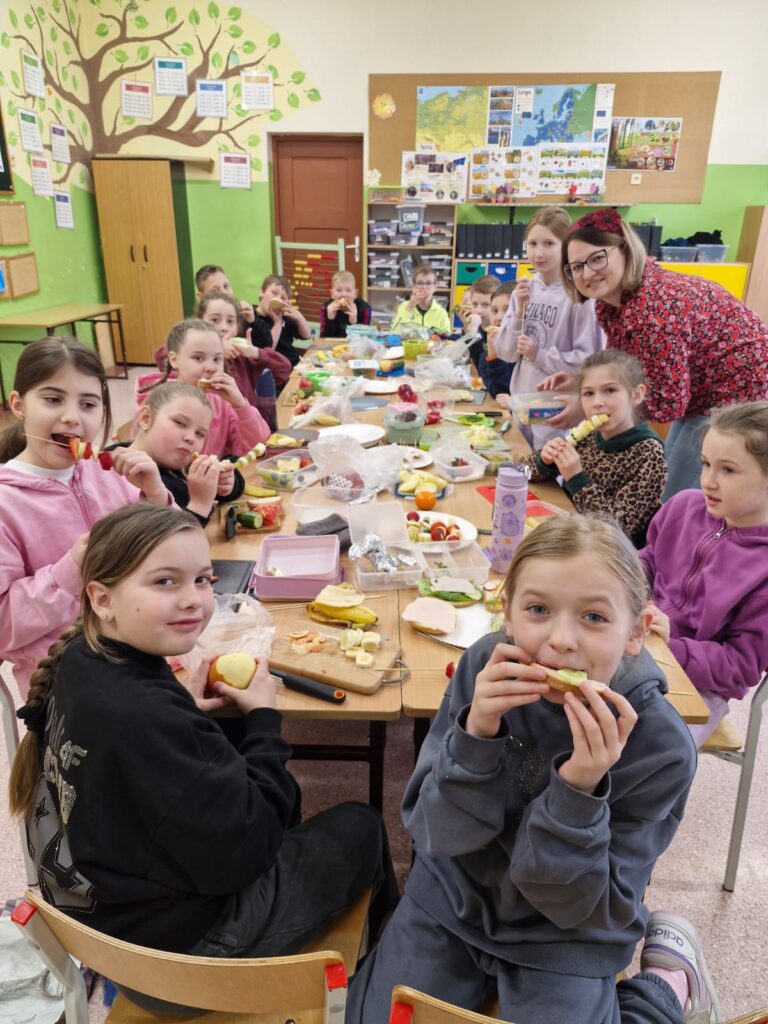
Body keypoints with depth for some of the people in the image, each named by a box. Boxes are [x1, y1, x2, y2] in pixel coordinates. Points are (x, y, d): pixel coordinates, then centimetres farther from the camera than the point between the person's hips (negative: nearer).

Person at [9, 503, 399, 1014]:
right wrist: (264, 718, -18)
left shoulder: (80, 663, -10)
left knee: (279, 794, 24)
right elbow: (237, 855, -27)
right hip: (173, 940, -8)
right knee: (361, 827, 8)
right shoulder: (141, 719, -37)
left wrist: (185, 708, -7)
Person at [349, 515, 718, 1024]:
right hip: (455, 898, 2)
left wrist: (578, 792, -38)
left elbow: (581, 905, -19)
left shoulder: (661, 746, -25)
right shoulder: (484, 667, -21)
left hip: (565, 932, -1)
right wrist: (476, 735, -37)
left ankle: (667, 979, 16)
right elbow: (435, 835, -18)